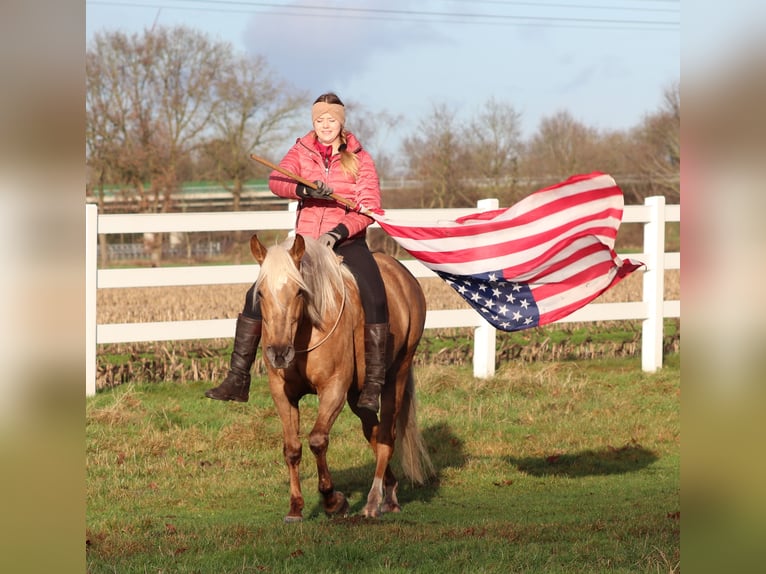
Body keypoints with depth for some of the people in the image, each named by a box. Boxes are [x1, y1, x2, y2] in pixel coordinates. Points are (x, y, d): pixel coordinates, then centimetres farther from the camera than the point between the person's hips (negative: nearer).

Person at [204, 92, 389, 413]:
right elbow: (276, 181, -12)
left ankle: (373, 386, -26)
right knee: (257, 295, -8)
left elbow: (370, 207, -6)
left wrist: (338, 232, -22)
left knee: (374, 299, -29)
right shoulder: (301, 153, 7)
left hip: (347, 243, -3)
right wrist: (306, 189, -33)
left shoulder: (359, 159, 2)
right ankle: (238, 380, 1)